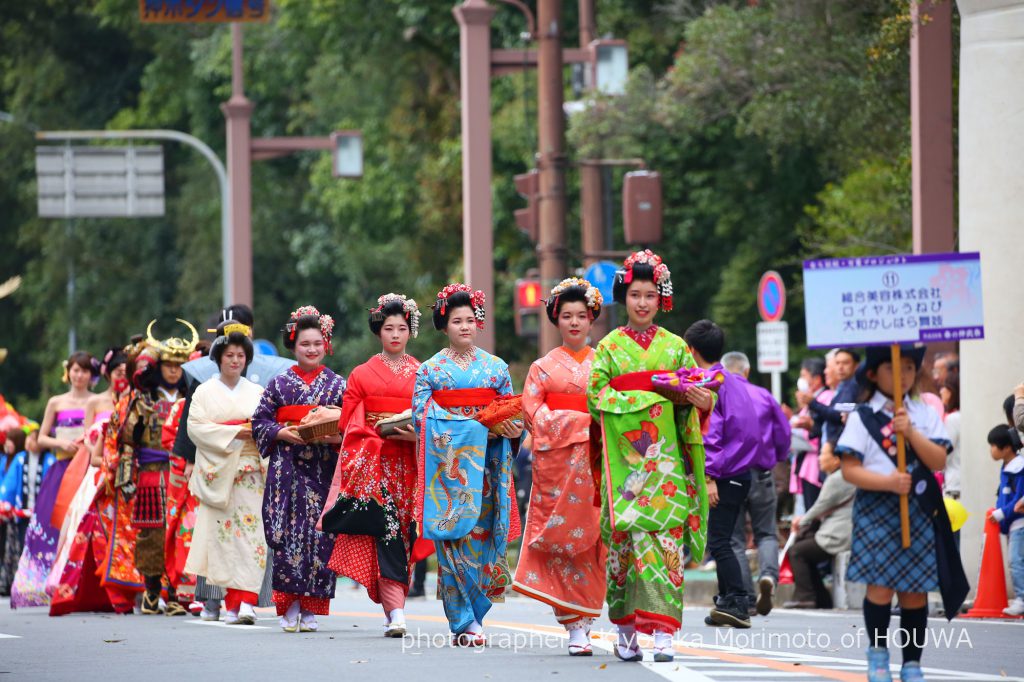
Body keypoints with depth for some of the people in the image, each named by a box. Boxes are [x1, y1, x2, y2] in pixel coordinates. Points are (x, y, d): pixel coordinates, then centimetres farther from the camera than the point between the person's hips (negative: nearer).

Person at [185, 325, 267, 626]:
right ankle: (233, 603, 2)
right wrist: (235, 432, -11)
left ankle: (246, 602, -18)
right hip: (217, 472, -1)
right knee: (223, 534, -4)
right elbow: (196, 427, -3)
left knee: (250, 533, -11)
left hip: (249, 473, 1)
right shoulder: (205, 392, 9)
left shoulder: (256, 392, 15)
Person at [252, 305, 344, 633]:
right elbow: (260, 422, 7)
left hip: (325, 469, 0)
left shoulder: (338, 385, 9)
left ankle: (311, 609, 2)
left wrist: (336, 438, -13)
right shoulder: (279, 384, 8)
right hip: (287, 469, 0)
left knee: (321, 533, -4)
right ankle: (290, 607, -3)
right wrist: (284, 433, -10)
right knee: (288, 532, -8)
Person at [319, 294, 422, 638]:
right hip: (372, 462, -2)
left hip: (410, 462, 2)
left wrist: (417, 435, -11)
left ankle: (393, 610, 9)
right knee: (383, 529, -14)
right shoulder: (362, 374, 10)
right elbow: (350, 423, 6)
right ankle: (395, 612, -21)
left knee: (401, 530, 0)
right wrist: (382, 436, -10)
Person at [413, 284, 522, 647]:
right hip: (448, 459, -2)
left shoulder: (496, 367, 13)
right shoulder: (431, 368, 7)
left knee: (483, 531, -4)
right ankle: (464, 622, -8)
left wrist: (513, 427, -12)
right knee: (454, 532, -9)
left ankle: (471, 617, 3)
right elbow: (422, 415, -3)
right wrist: (481, 426, -13)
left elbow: (512, 413, 13)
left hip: (486, 459, 2)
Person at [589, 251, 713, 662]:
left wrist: (702, 400, -14)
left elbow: (696, 393, 10)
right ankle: (625, 628, 5)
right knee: (625, 532, -3)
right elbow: (596, 396, -3)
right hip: (623, 454, -1)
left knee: (664, 530, -9)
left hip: (664, 454, 1)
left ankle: (663, 631, -14)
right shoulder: (609, 346, 7)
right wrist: (648, 398, -12)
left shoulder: (675, 347, 11)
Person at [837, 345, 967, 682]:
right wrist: (888, 482, -19)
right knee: (881, 586, -10)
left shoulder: (925, 414, 9)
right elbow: (850, 469, -7)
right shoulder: (862, 417, 0)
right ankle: (878, 651, 11)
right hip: (877, 510, -3)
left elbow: (938, 461, -2)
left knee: (915, 591, 4)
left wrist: (911, 432, -14)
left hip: (919, 511, 3)